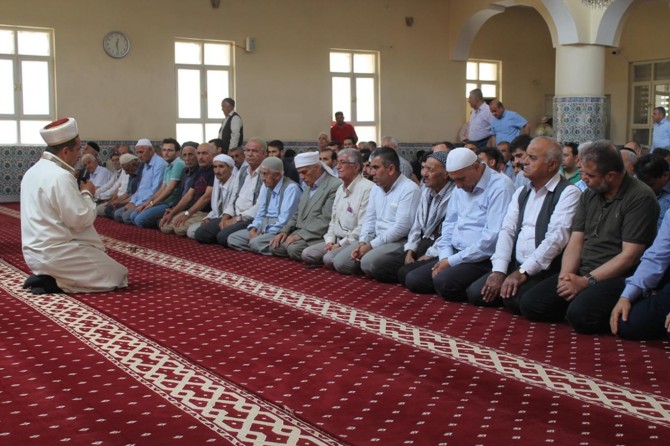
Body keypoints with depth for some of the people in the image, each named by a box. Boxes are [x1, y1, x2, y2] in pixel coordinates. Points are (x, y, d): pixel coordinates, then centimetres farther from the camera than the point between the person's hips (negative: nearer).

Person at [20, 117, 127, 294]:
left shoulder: (32, 172, 11)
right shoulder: (61, 176, -20)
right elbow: (81, 220, -20)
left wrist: (78, 191, 11)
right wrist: (87, 193, -4)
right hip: (56, 254, -10)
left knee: (99, 259, 23)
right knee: (116, 276, 0)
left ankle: (46, 277, 8)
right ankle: (52, 283, -8)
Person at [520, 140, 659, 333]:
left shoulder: (640, 198, -10)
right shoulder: (589, 195, 12)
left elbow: (629, 256, -15)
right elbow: (576, 242, 10)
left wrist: (587, 281, -17)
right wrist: (566, 275, -9)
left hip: (617, 277, -6)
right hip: (581, 274, 6)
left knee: (580, 314, -32)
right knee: (530, 303, -12)